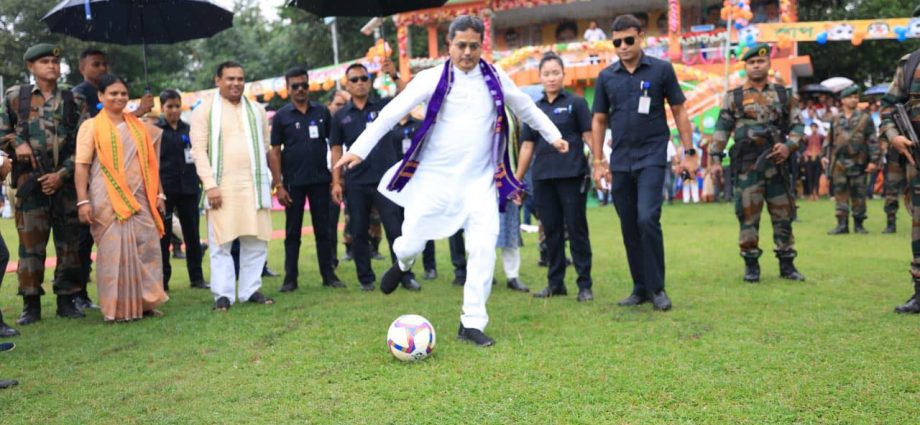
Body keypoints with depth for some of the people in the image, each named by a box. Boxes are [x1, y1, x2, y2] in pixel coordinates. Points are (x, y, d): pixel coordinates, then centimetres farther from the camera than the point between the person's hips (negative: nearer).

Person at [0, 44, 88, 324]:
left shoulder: (75, 101, 7)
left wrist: (62, 174, -8)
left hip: (66, 181, 1)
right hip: (30, 180, -1)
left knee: (68, 241, 4)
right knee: (31, 242, 0)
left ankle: (66, 299, 13)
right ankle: (31, 303, 8)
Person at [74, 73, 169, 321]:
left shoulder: (138, 127, 15)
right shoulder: (91, 126, 2)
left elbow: (150, 164, 16)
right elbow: (81, 166, -4)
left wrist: (158, 194, 10)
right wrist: (83, 201, -12)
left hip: (139, 198, 4)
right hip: (108, 200, -4)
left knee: (146, 249, 2)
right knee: (114, 252, -3)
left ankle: (145, 302, 12)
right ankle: (118, 308, 5)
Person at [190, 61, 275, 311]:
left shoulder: (256, 110, 15)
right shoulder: (205, 110, 3)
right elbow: (199, 150, -3)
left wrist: (264, 179, 11)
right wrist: (210, 184, -12)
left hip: (254, 185, 4)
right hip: (221, 186, -3)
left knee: (256, 241, 3)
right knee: (221, 243, -3)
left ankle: (251, 290, 12)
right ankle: (223, 294, 4)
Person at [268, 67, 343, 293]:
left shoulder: (322, 112, 4)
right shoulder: (281, 116, 1)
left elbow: (334, 146, 4)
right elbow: (274, 152, 1)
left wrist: (336, 180, -3)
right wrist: (278, 185, -6)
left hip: (320, 180, 1)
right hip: (293, 183, -1)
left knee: (324, 230, 6)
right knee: (292, 232, 6)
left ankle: (329, 274, 14)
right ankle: (290, 278, 12)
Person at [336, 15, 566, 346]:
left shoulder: (495, 78, 2)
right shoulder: (432, 79, -6)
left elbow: (525, 108, 19)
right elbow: (392, 113, -7)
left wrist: (553, 135, 22)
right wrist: (359, 149, -13)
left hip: (480, 179, 2)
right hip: (434, 177, -2)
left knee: (484, 247, -10)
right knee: (411, 244, -1)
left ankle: (472, 322, 3)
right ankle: (402, 263, 40)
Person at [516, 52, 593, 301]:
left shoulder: (576, 103, 2)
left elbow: (589, 136, -3)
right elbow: (527, 146, 13)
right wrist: (516, 180, 12)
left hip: (572, 176, -4)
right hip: (543, 178, 4)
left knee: (577, 230, 0)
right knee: (551, 231, 9)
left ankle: (585, 285, 7)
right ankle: (555, 283, 18)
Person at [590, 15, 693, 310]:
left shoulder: (661, 70, 0)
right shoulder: (606, 77, 7)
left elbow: (679, 111, 4)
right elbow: (599, 120, 11)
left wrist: (688, 151, -2)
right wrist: (598, 161, 5)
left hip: (652, 158, -3)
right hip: (620, 162, 4)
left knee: (648, 219, -17)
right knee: (629, 228, 7)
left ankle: (657, 288, -3)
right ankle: (640, 288, 19)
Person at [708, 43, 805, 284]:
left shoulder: (783, 95, 11)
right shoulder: (733, 97, 6)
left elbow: (797, 125, 11)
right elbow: (721, 129, 2)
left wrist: (789, 146, -8)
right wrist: (715, 158, -6)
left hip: (776, 164, 2)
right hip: (747, 167, -2)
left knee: (783, 216, 6)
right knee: (748, 216, 1)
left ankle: (787, 264, 17)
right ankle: (751, 265, 12)